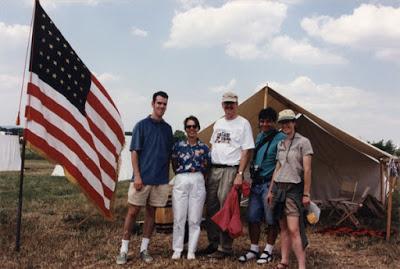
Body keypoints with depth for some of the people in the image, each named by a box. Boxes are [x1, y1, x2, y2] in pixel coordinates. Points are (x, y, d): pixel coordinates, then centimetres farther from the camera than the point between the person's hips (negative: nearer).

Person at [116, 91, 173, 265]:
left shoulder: (167, 128, 10)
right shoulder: (142, 125, -2)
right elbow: (134, 152, -6)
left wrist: (167, 175, 10)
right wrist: (137, 176, -13)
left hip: (161, 179, 4)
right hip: (142, 178, -4)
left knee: (151, 212, 9)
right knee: (133, 211, 1)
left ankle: (144, 249, 18)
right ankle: (124, 249, 10)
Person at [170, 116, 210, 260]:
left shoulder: (203, 147, 7)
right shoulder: (178, 145, 5)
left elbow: (207, 168, 14)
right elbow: (174, 165, 14)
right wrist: (183, 173, 7)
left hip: (197, 182, 1)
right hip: (180, 181, 0)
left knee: (194, 219, 3)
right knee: (179, 217, 1)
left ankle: (191, 251, 12)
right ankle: (177, 250, 12)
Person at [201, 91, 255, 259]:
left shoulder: (243, 123, -4)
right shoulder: (218, 123, 16)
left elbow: (246, 151, -9)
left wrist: (240, 174, -16)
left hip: (230, 171, -7)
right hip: (214, 169, 7)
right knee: (211, 207, 10)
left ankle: (224, 248, 6)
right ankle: (213, 243, 24)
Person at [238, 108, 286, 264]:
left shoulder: (280, 138, -10)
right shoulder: (259, 136, 14)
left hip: (270, 184, -7)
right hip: (256, 183, 7)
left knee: (271, 220, 4)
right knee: (252, 217, 10)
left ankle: (268, 252, 16)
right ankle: (254, 250, 22)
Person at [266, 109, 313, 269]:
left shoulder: (303, 142, -6)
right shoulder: (280, 144, 13)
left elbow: (307, 170, -9)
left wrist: (306, 194, -11)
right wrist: (270, 190, 16)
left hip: (293, 189, -6)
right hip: (278, 188, 6)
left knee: (293, 229, -13)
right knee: (283, 228, 9)